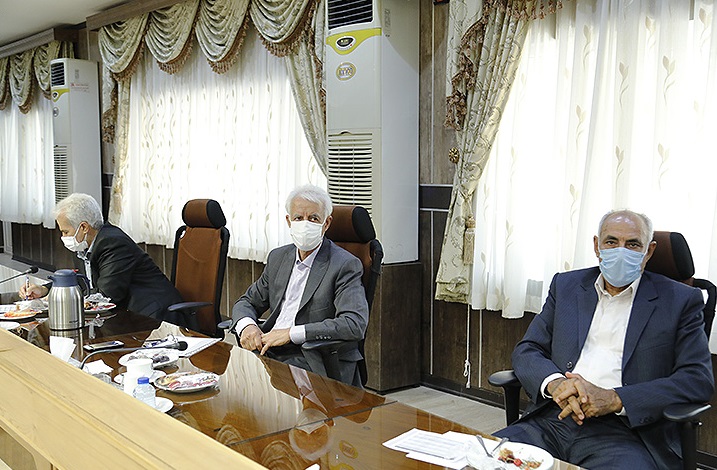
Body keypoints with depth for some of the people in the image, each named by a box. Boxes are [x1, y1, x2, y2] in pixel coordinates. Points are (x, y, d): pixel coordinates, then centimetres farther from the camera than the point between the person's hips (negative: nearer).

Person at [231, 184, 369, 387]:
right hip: (270, 352, 6)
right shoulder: (278, 257, 16)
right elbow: (248, 302, 21)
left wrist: (291, 333, -21)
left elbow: (355, 324, -18)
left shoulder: (345, 265, -6)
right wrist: (247, 325, -5)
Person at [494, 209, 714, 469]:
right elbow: (526, 350, 12)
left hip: (623, 432, -3)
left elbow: (699, 379, -2)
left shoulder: (680, 300, 7)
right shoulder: (566, 285, 16)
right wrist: (554, 382, -12)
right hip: (552, 421, 3)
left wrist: (614, 399, -14)